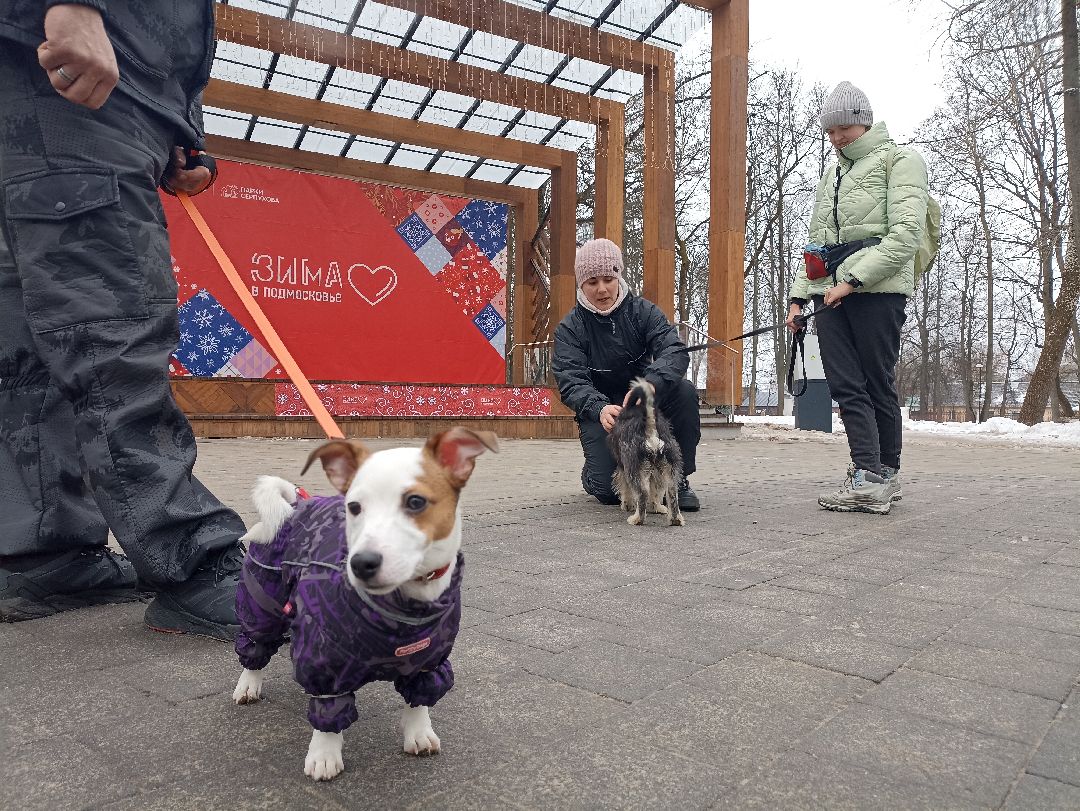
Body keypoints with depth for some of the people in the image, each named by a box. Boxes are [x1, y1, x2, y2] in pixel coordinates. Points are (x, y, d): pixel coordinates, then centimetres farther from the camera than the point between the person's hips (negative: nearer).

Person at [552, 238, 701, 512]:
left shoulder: (643, 311, -4)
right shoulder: (569, 329, -6)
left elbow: (675, 351, -20)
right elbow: (571, 382, -18)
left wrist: (648, 385, -42)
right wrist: (599, 409, -40)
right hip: (600, 410, -2)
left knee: (684, 390, -29)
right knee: (610, 490, -20)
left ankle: (678, 479, -11)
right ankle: (593, 473, 21)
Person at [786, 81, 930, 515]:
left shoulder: (899, 159, 4)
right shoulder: (832, 173, 25)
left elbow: (905, 234, -9)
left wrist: (854, 279, -16)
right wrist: (798, 294, 13)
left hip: (877, 288, -6)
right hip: (830, 291, 6)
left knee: (878, 384, -3)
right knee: (845, 384, -4)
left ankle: (880, 477, 3)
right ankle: (869, 478, -3)